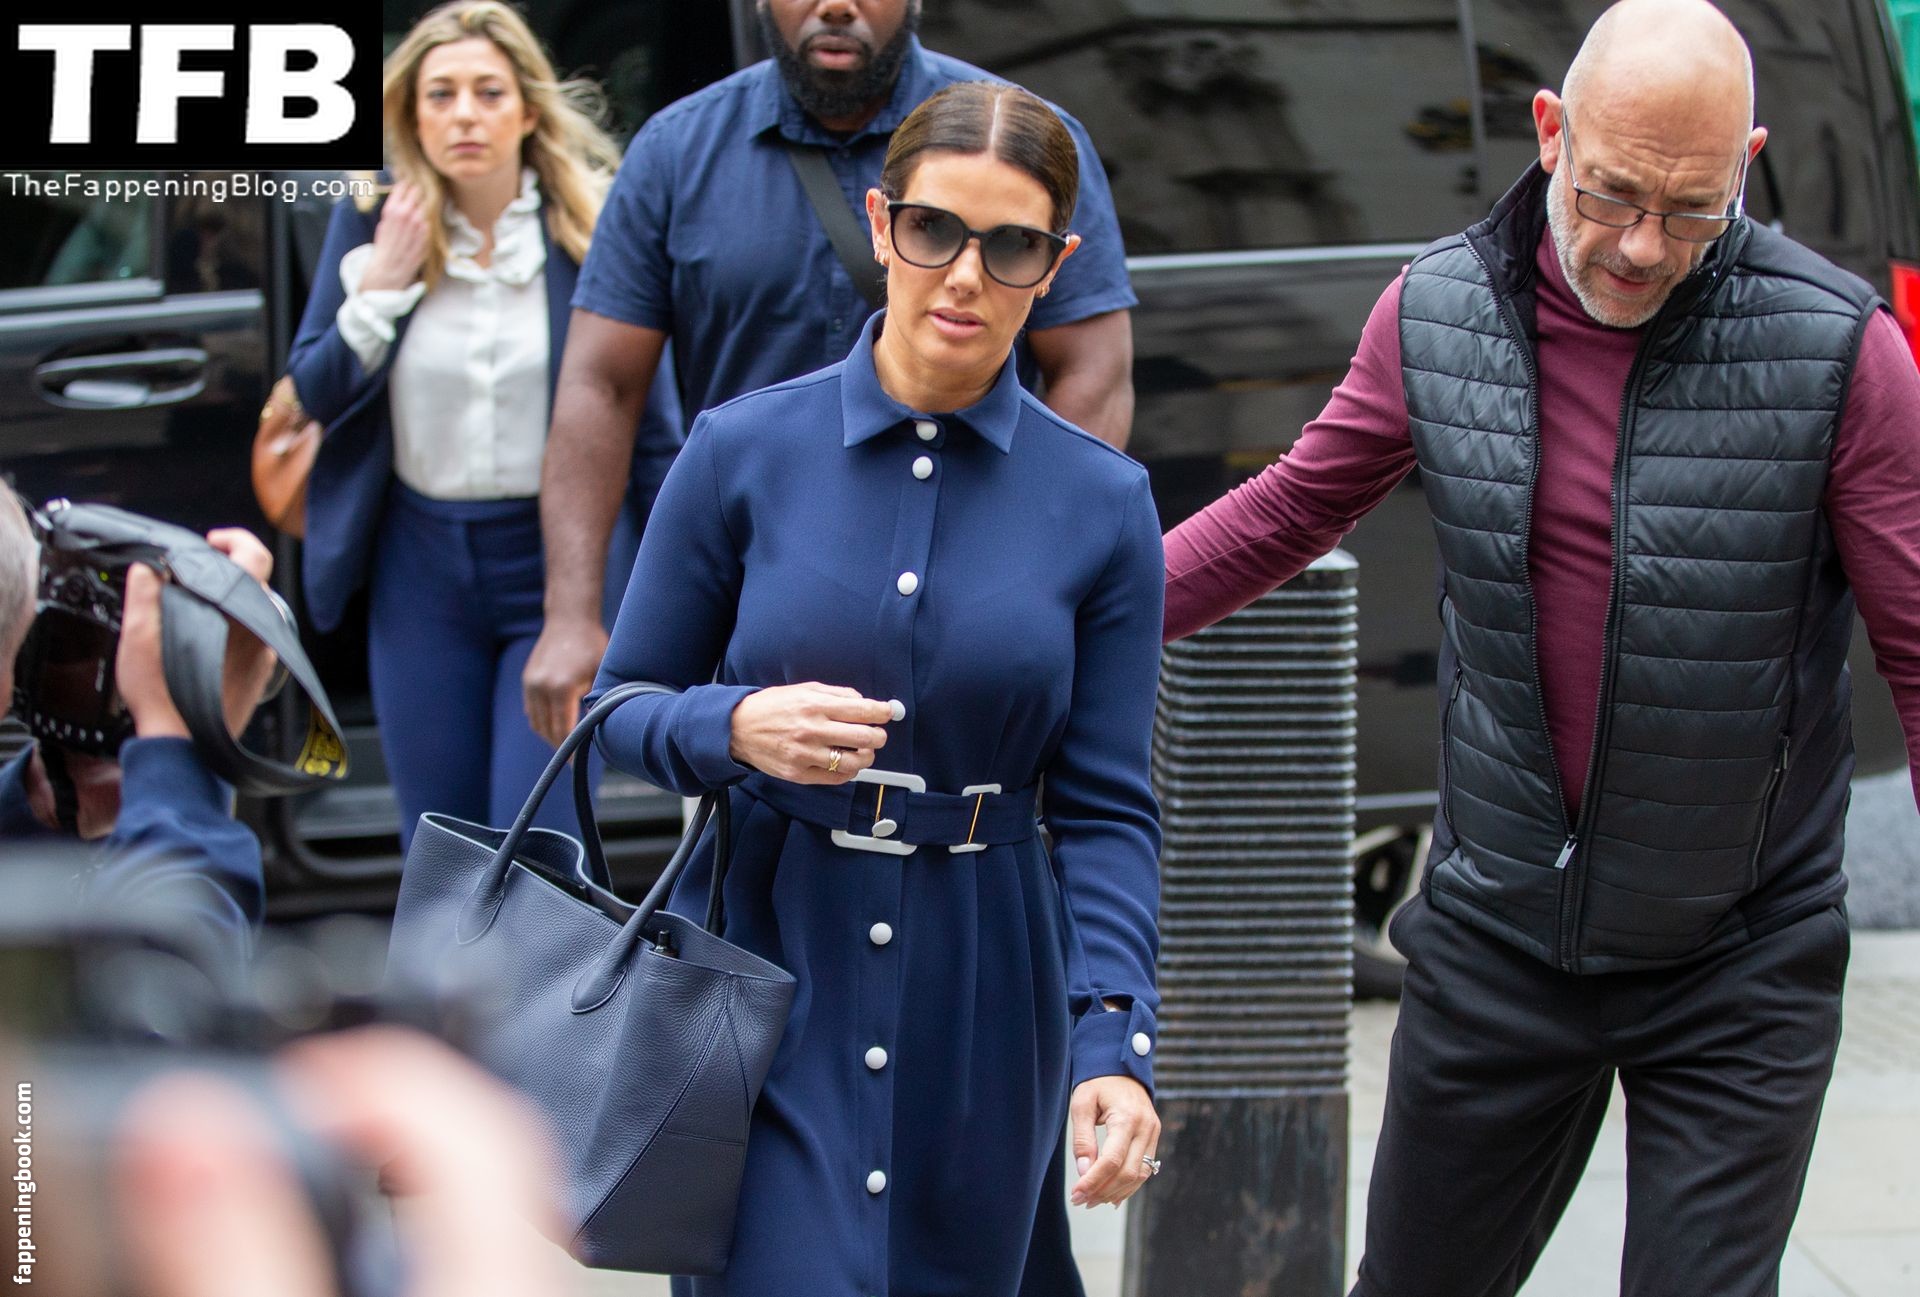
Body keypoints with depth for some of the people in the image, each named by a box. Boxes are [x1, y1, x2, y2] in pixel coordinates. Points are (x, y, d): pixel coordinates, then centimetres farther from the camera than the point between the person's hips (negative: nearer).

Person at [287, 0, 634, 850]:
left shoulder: (592, 221, -7)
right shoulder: (373, 220, 0)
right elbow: (313, 392, 3)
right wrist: (380, 286, -12)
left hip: (555, 562, -3)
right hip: (423, 566, 3)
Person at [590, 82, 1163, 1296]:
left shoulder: (1102, 501, -1)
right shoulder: (744, 452, -3)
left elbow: (1106, 807, -1)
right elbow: (622, 706, 4)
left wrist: (1114, 1043, -15)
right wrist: (737, 731, -18)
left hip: (977, 1005, 2)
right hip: (769, 969, -1)